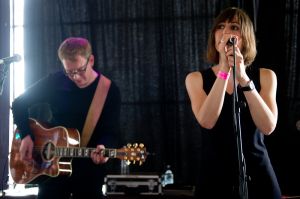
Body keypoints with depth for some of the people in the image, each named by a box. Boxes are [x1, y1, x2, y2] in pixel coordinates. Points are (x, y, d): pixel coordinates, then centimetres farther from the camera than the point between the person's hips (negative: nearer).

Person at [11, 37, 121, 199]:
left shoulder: (110, 91, -7)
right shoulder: (55, 82, -5)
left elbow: (111, 132, -10)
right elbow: (19, 104, 3)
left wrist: (103, 148, -32)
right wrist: (26, 136, -9)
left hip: (89, 168, -1)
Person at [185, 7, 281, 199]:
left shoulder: (265, 76, 2)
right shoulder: (196, 78, 1)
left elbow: (268, 127, -13)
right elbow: (206, 122, -16)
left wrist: (244, 79, -21)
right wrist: (224, 70, -20)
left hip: (257, 173, 1)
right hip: (215, 174, 0)